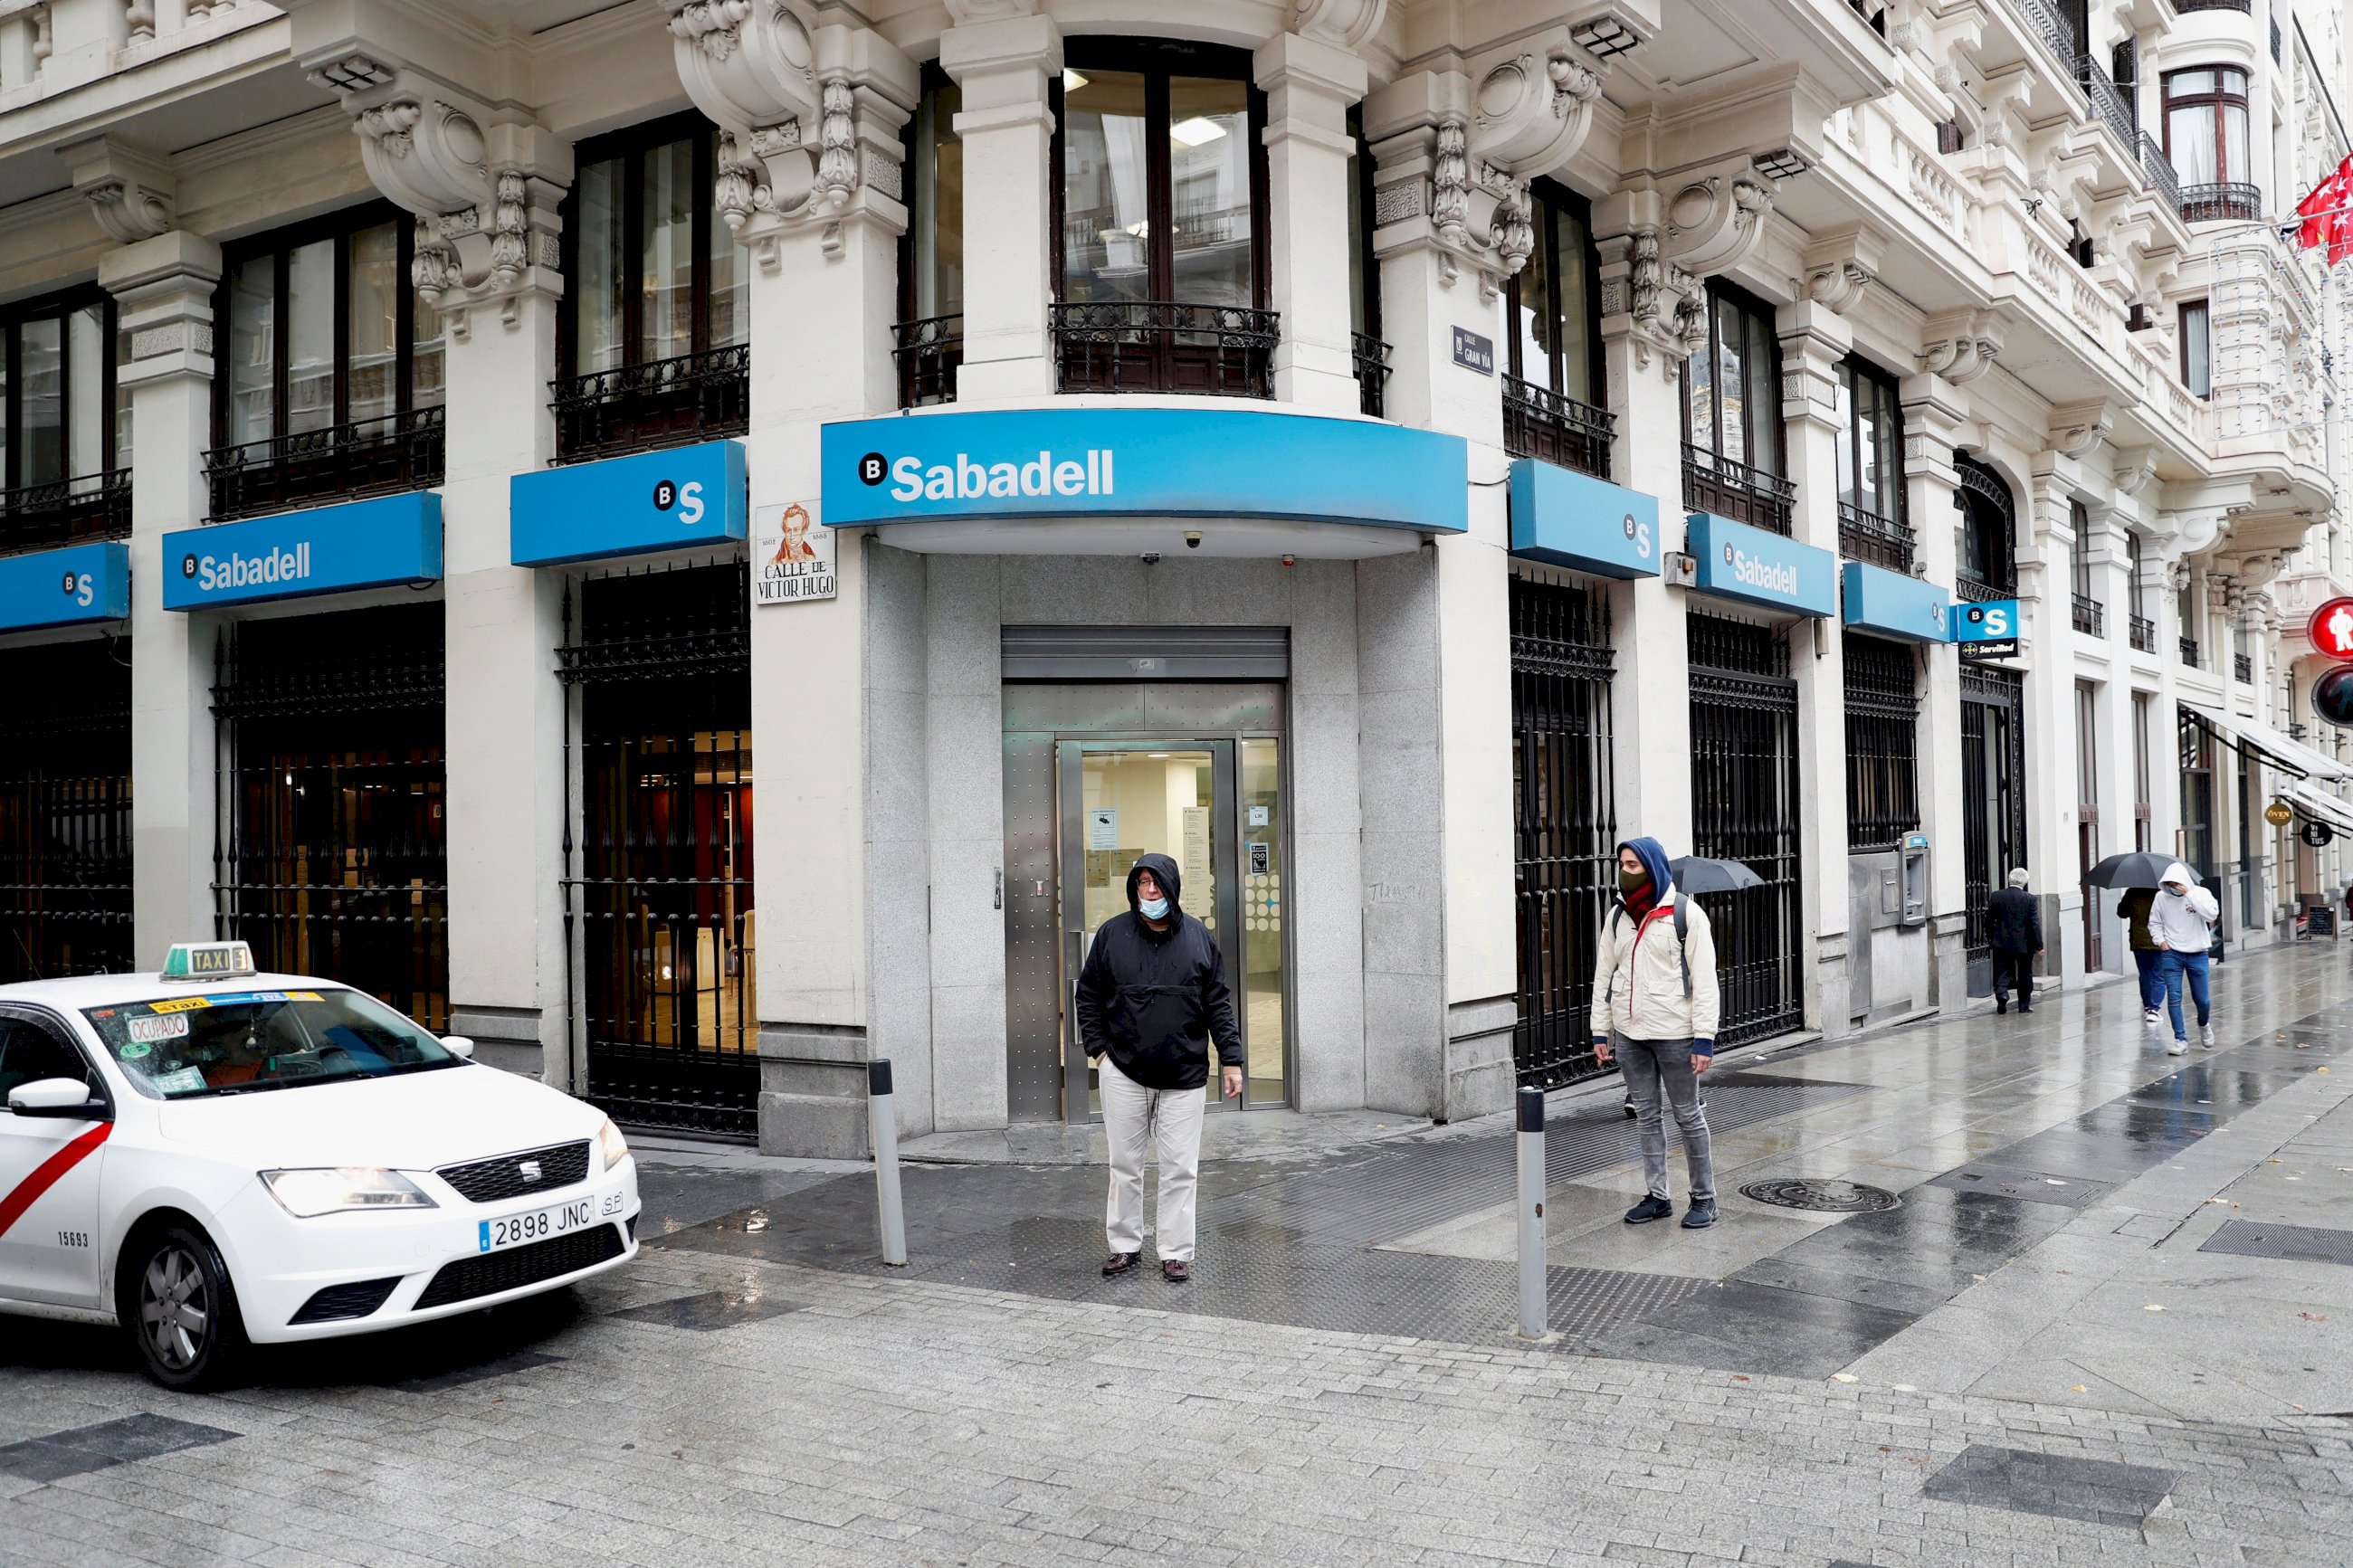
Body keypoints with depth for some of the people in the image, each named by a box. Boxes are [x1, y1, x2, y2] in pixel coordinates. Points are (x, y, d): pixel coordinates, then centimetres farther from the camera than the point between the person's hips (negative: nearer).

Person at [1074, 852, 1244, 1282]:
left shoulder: (1199, 937, 3)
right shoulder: (1112, 933, 2)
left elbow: (1219, 1004, 5)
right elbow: (1088, 995, 9)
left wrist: (1231, 1060, 1)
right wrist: (1098, 1048, 1)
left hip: (1185, 1077, 0)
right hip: (1123, 1073, 0)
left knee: (1180, 1169, 3)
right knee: (1125, 1165, 9)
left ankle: (1176, 1252, 12)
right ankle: (1125, 1245, 22)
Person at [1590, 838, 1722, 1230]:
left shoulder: (1686, 914, -7)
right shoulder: (1618, 915, 8)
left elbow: (1704, 980, -10)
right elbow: (1604, 974, 11)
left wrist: (1704, 1038, -15)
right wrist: (1600, 1031, 8)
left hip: (1673, 1033, -5)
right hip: (1628, 1034, 5)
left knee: (1688, 1116, 5)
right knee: (1646, 1115, 11)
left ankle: (1704, 1198, 16)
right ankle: (1657, 1196, 20)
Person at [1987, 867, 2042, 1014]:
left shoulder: (1996, 896, -3)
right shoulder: (2030, 899, -7)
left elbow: (1989, 921, 3)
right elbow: (2035, 924, -9)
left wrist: (1992, 935, 21)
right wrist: (2038, 946, -4)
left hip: (2002, 943, 1)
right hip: (2024, 944, -1)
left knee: (2002, 973, 6)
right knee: (2025, 974, 11)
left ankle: (2001, 994, -19)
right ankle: (2024, 1005, 16)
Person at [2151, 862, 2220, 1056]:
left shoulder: (2201, 893, -6)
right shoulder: (2161, 897, -1)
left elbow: (2212, 914, -24)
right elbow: (2154, 922, 11)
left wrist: (2189, 895, -25)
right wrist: (2160, 940, -6)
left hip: (2197, 954, -1)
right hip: (2172, 954, 1)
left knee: (2202, 999, 7)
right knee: (2173, 998, -6)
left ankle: (2203, 1025, 39)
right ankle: (2181, 1039, 2)